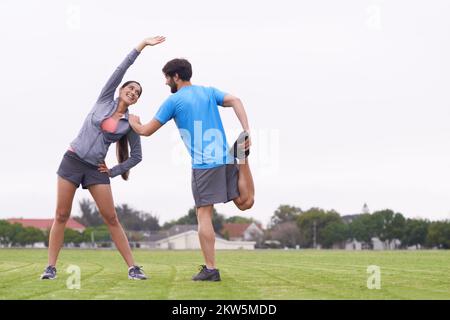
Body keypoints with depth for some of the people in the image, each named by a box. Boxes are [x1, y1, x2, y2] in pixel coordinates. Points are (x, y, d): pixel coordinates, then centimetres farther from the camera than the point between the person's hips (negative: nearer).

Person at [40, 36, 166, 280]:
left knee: (111, 218, -4)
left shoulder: (130, 123, 4)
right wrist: (142, 45, -10)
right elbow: (121, 69, -5)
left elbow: (137, 156, 10)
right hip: (72, 160, -1)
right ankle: (51, 267, 3)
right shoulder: (104, 100, 3)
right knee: (62, 216, -2)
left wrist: (113, 172, 2)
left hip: (95, 168, 1)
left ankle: (133, 268, -2)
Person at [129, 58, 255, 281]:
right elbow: (235, 101, -1)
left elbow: (146, 131, 7)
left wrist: (133, 123, 29)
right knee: (245, 203, 8)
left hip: (204, 163, -4)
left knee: (204, 214, -1)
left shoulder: (173, 101, 3)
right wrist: (247, 131, -10)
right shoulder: (209, 92, 17)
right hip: (226, 159, 4)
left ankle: (210, 269, -5)